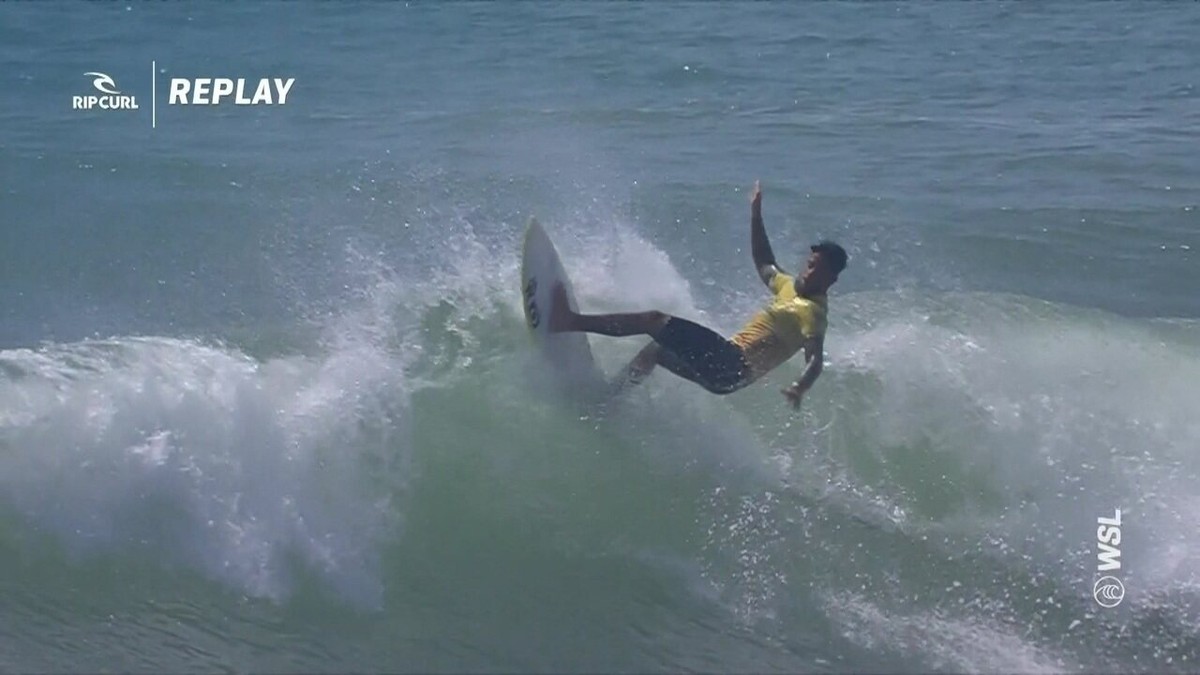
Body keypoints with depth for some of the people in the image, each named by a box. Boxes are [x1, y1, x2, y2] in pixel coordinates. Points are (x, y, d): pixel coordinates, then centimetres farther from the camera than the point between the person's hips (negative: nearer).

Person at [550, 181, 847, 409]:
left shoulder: (811, 311, -12)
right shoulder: (790, 287, 13)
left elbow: (816, 359, -26)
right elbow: (763, 263, 30)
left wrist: (800, 387, -48)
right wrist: (756, 214, 30)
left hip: (732, 366, -9)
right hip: (724, 362, 9)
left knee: (655, 320, -12)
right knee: (655, 350, 27)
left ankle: (572, 322, -13)